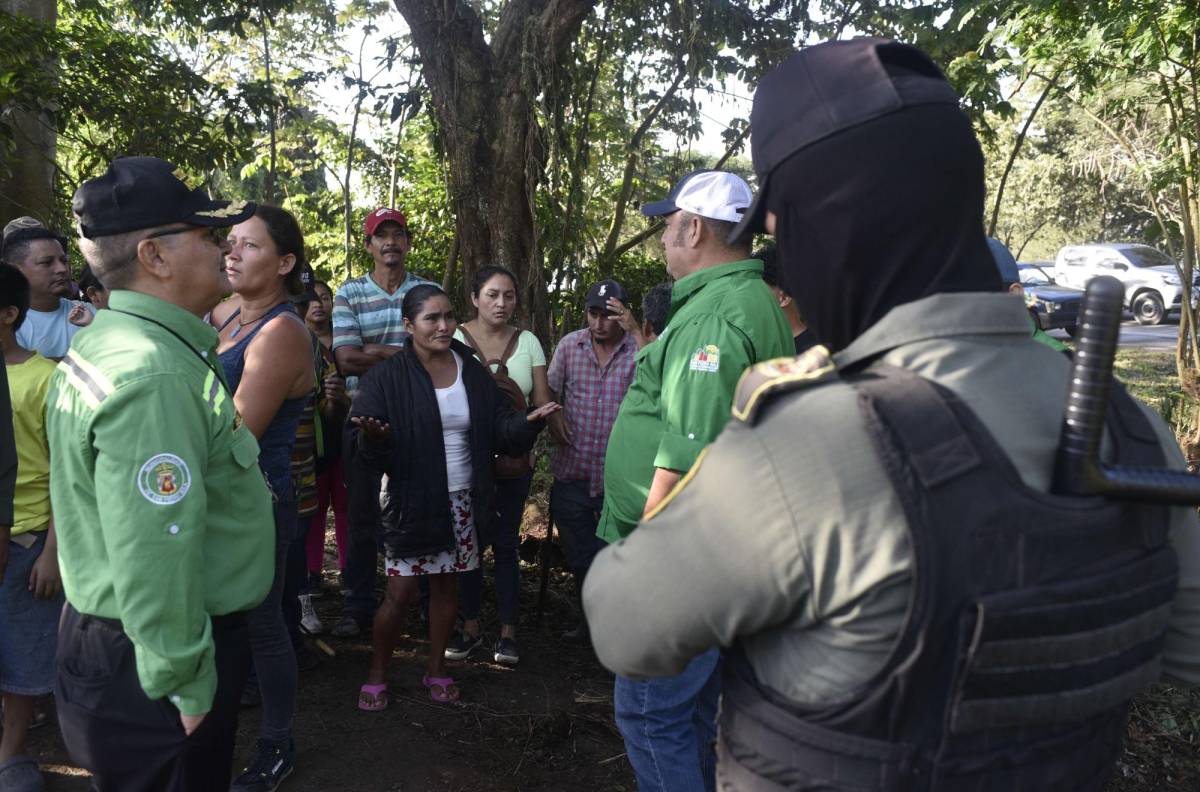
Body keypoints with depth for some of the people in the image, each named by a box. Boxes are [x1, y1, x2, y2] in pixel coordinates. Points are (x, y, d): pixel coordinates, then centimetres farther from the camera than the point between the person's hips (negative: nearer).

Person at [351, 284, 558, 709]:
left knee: (446, 583, 15)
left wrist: (526, 421, -18)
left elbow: (499, 424, 2)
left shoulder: (472, 371, 2)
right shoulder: (387, 378, -11)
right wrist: (373, 437, -35)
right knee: (401, 592, 0)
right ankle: (376, 674, 22)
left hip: (462, 500, 4)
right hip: (412, 501, -4)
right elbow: (366, 450, -12)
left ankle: (436, 668, 32)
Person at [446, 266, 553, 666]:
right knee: (469, 542, 9)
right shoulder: (455, 339, -3)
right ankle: (471, 626, 25)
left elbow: (542, 403, 2)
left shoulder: (528, 342, 3)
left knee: (505, 544, 7)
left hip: (513, 462, 1)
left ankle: (508, 631, 19)